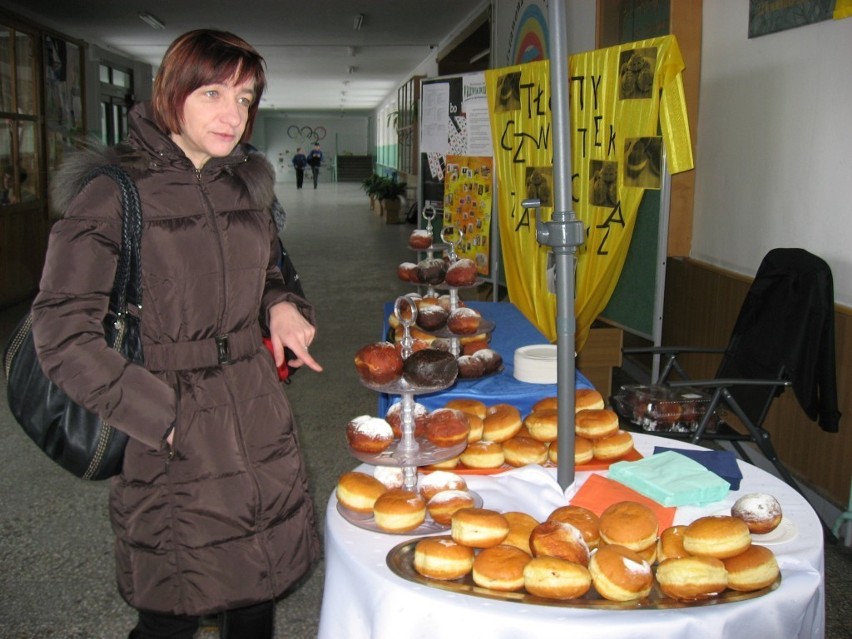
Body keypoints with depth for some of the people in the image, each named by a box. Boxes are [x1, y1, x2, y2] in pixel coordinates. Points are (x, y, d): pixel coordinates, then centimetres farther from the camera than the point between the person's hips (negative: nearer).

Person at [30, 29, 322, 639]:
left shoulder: (246, 184, 9)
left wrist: (281, 307, 1)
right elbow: (63, 332, -13)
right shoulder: (113, 194, -10)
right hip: (175, 441, -5)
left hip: (261, 421, 6)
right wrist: (158, 415, -16)